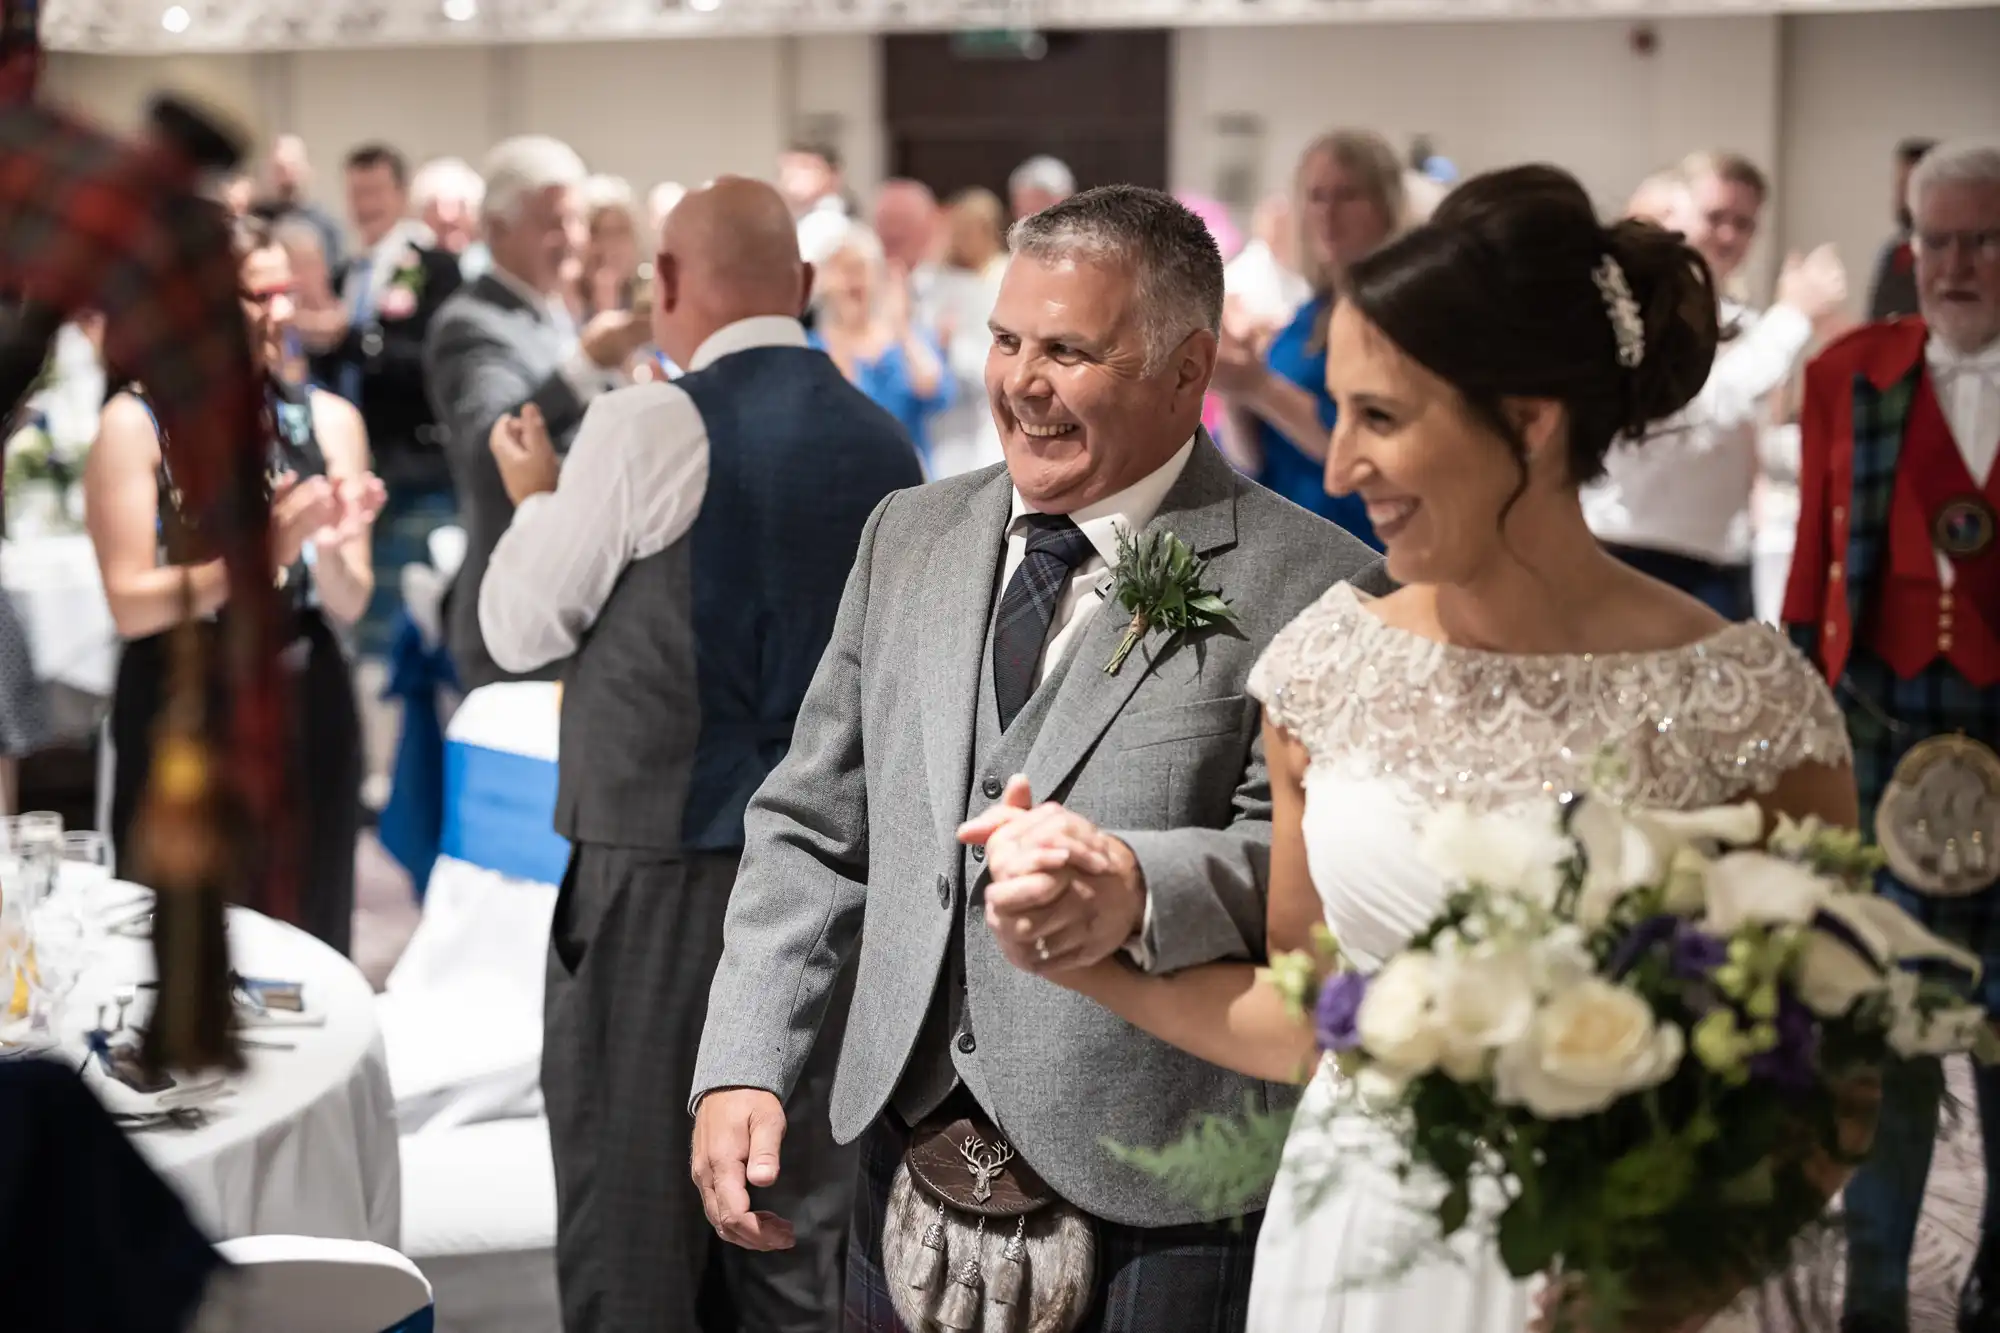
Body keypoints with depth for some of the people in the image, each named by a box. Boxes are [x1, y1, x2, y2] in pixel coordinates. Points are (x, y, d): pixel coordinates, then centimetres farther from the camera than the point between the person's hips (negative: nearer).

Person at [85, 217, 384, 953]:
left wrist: (326, 549, -20)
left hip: (305, 714, 3)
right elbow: (130, 606, -10)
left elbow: (349, 605, 1)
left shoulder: (328, 418, 3)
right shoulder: (135, 423, -6)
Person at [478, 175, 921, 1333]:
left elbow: (521, 628, -2)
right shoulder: (884, 444, 6)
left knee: (632, 1176, 4)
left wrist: (538, 495, 12)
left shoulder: (652, 423, -11)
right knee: (802, 1186, 13)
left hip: (665, 854, -6)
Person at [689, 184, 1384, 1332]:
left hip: (1153, 1198, -5)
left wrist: (1141, 888, -37)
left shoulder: (1311, 587, -10)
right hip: (911, 1142, 5)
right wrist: (742, 1069, 2)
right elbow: (814, 829, 11)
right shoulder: (910, 537, 9)